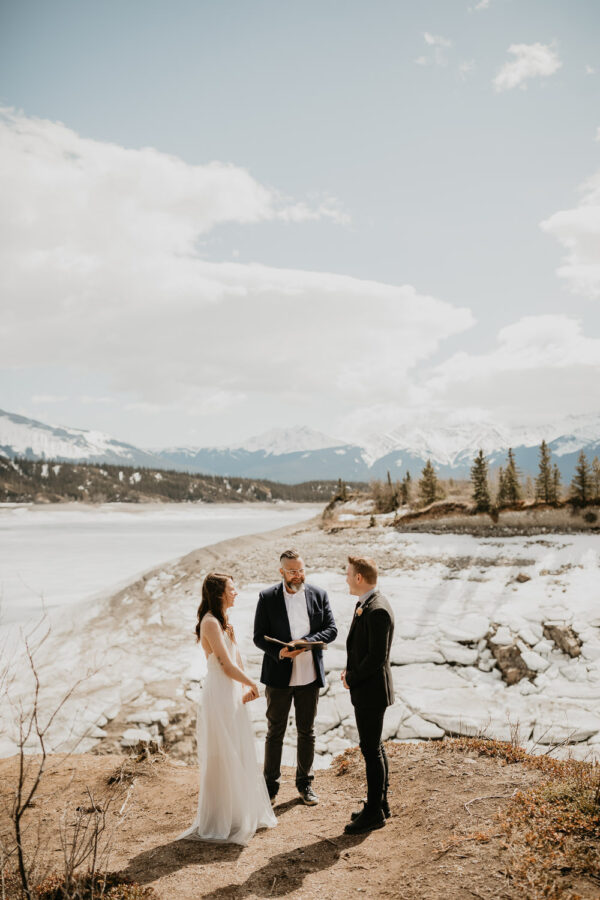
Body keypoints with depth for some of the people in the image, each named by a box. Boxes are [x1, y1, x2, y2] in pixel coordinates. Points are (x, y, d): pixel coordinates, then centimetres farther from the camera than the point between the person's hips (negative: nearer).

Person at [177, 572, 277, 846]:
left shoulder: (223, 621, 12)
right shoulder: (210, 622, -18)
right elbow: (227, 666, -19)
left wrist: (245, 689, 2)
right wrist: (252, 684, -5)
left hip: (232, 694, 10)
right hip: (219, 694, -10)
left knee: (239, 756, 18)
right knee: (223, 759, 1)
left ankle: (243, 815, 31)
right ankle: (221, 822, 14)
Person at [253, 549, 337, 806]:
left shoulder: (319, 595, 0)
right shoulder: (267, 598, -6)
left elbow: (331, 629, -2)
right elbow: (259, 637, -6)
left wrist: (306, 642, -19)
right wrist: (279, 652, -23)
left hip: (309, 676, 2)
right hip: (279, 676, -2)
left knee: (307, 731, 13)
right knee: (275, 732, 9)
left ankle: (305, 783, 29)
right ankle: (271, 785, 23)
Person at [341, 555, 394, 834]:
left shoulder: (377, 611, -24)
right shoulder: (365, 604, 8)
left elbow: (377, 657, -25)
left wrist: (351, 678, -13)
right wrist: (349, 670, 4)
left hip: (371, 689, -10)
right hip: (366, 688, 10)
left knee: (371, 749, 0)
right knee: (374, 746, 18)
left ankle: (374, 812, 12)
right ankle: (380, 803, 30)